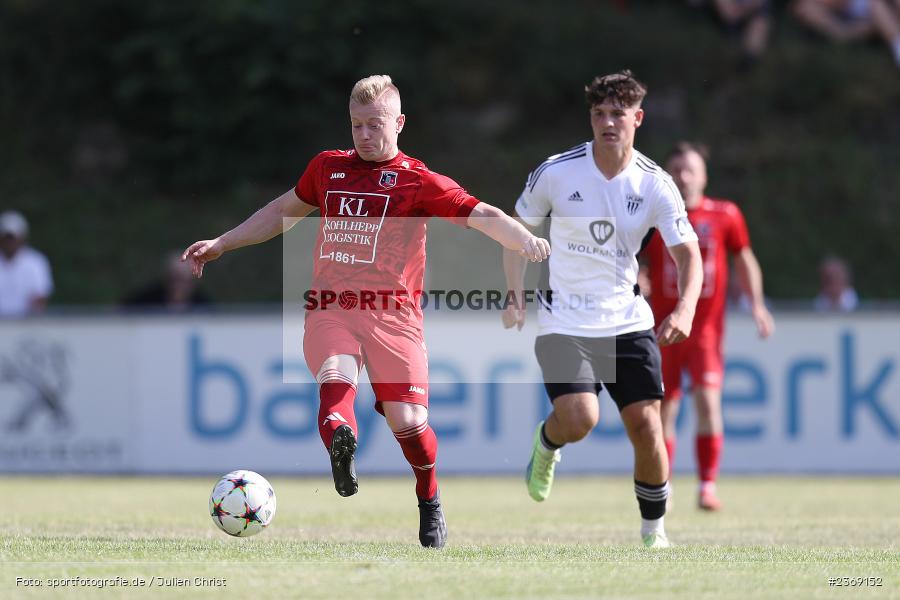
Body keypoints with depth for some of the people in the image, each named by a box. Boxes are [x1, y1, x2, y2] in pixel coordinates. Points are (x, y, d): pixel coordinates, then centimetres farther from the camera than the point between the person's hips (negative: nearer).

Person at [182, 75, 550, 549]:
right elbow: (284, 210, 34)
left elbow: (481, 216, -8)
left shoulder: (417, 180, 3)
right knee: (335, 377, -30)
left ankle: (430, 503, 20)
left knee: (408, 420, -7)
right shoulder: (328, 167, 18)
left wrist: (525, 240, -28)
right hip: (328, 309, 3)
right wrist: (221, 244, 36)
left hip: (392, 313, -3)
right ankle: (339, 439, -60)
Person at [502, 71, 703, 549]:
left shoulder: (655, 184, -6)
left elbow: (688, 254, -7)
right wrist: (515, 298, -2)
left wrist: (684, 310, -25)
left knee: (646, 427, -6)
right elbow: (516, 231, 6)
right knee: (579, 420, -20)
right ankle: (546, 442, 18)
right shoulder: (555, 172, -9)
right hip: (564, 324, -2)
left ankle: (654, 529, 15)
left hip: (628, 321, 2)